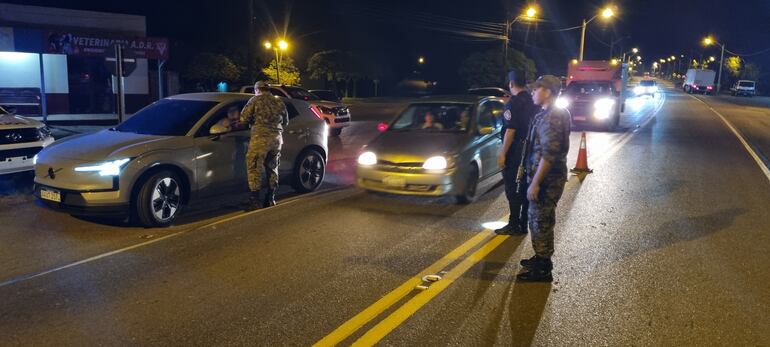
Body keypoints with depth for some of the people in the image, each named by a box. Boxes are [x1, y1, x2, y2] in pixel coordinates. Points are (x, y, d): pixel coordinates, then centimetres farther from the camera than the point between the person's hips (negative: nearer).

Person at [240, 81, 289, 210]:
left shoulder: (256, 100, 0)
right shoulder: (279, 102, 15)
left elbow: (243, 118, -3)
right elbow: (285, 122, 23)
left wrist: (254, 121, 15)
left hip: (260, 138, -5)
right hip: (277, 138, 6)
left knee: (254, 168, -2)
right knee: (272, 168, 16)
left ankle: (255, 201, -6)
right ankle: (270, 199, 20)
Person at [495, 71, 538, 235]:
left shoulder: (513, 103, -15)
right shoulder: (533, 102, 9)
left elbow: (510, 130, -20)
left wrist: (503, 153, -17)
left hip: (515, 153, -8)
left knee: (512, 189, -1)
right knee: (525, 189, 13)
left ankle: (514, 225, 3)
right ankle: (524, 224, 19)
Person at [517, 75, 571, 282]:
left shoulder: (552, 118, -20)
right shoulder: (549, 115, 14)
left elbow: (549, 155, -25)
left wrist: (535, 183, -24)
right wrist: (534, 179, 21)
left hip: (547, 180, -10)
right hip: (547, 178, 10)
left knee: (541, 223, -2)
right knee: (539, 221, 19)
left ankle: (542, 269, 8)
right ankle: (541, 259, 31)